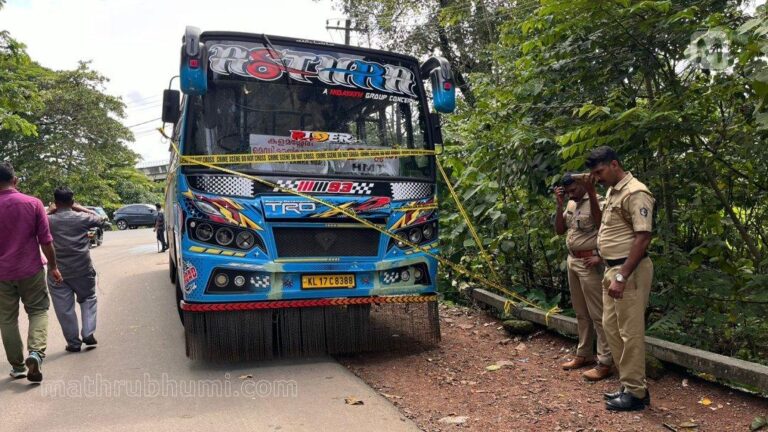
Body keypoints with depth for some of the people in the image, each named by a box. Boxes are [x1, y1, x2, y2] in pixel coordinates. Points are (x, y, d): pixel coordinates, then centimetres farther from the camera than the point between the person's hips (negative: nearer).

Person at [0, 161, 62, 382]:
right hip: (31, 270, -1)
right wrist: (53, 267, 5)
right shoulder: (33, 203, -7)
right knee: (38, 311, 11)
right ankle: (35, 352, -11)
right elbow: (46, 240, -5)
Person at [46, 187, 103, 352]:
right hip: (82, 269, 1)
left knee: (64, 308, 8)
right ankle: (88, 333, 8)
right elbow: (98, 218, 15)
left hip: (58, 271, 0)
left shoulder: (49, 220, -7)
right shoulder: (82, 218, -5)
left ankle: (73, 342, 14)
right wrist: (80, 208, 16)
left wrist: (49, 212, 14)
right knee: (88, 299, 20)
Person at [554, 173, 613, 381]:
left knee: (597, 313, -4)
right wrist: (559, 205, 1)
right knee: (580, 312, 15)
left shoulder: (597, 202, -13)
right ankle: (583, 354, 26)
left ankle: (605, 363, 1)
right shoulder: (571, 204, 12)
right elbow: (559, 230, 9)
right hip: (572, 261, 8)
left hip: (589, 263, -8)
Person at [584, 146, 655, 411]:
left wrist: (622, 276, -24)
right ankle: (629, 385, 25)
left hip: (629, 270, -10)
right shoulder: (611, 192, 14)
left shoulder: (635, 193, -16)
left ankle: (636, 392, 9)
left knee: (630, 331, -2)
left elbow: (643, 238, -22)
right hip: (612, 268, 10)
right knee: (611, 326, 14)